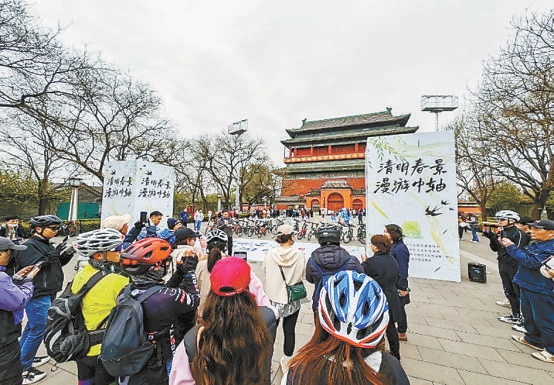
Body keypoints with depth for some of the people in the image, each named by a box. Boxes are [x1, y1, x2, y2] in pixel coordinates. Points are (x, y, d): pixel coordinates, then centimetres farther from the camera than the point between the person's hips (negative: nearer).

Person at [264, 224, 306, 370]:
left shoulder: (271, 254, -16)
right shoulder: (299, 254, -17)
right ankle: (287, 361, 35)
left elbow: (265, 270, 0)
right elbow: (302, 274, -5)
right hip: (293, 300, 0)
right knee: (289, 331, 17)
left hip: (274, 298, 1)